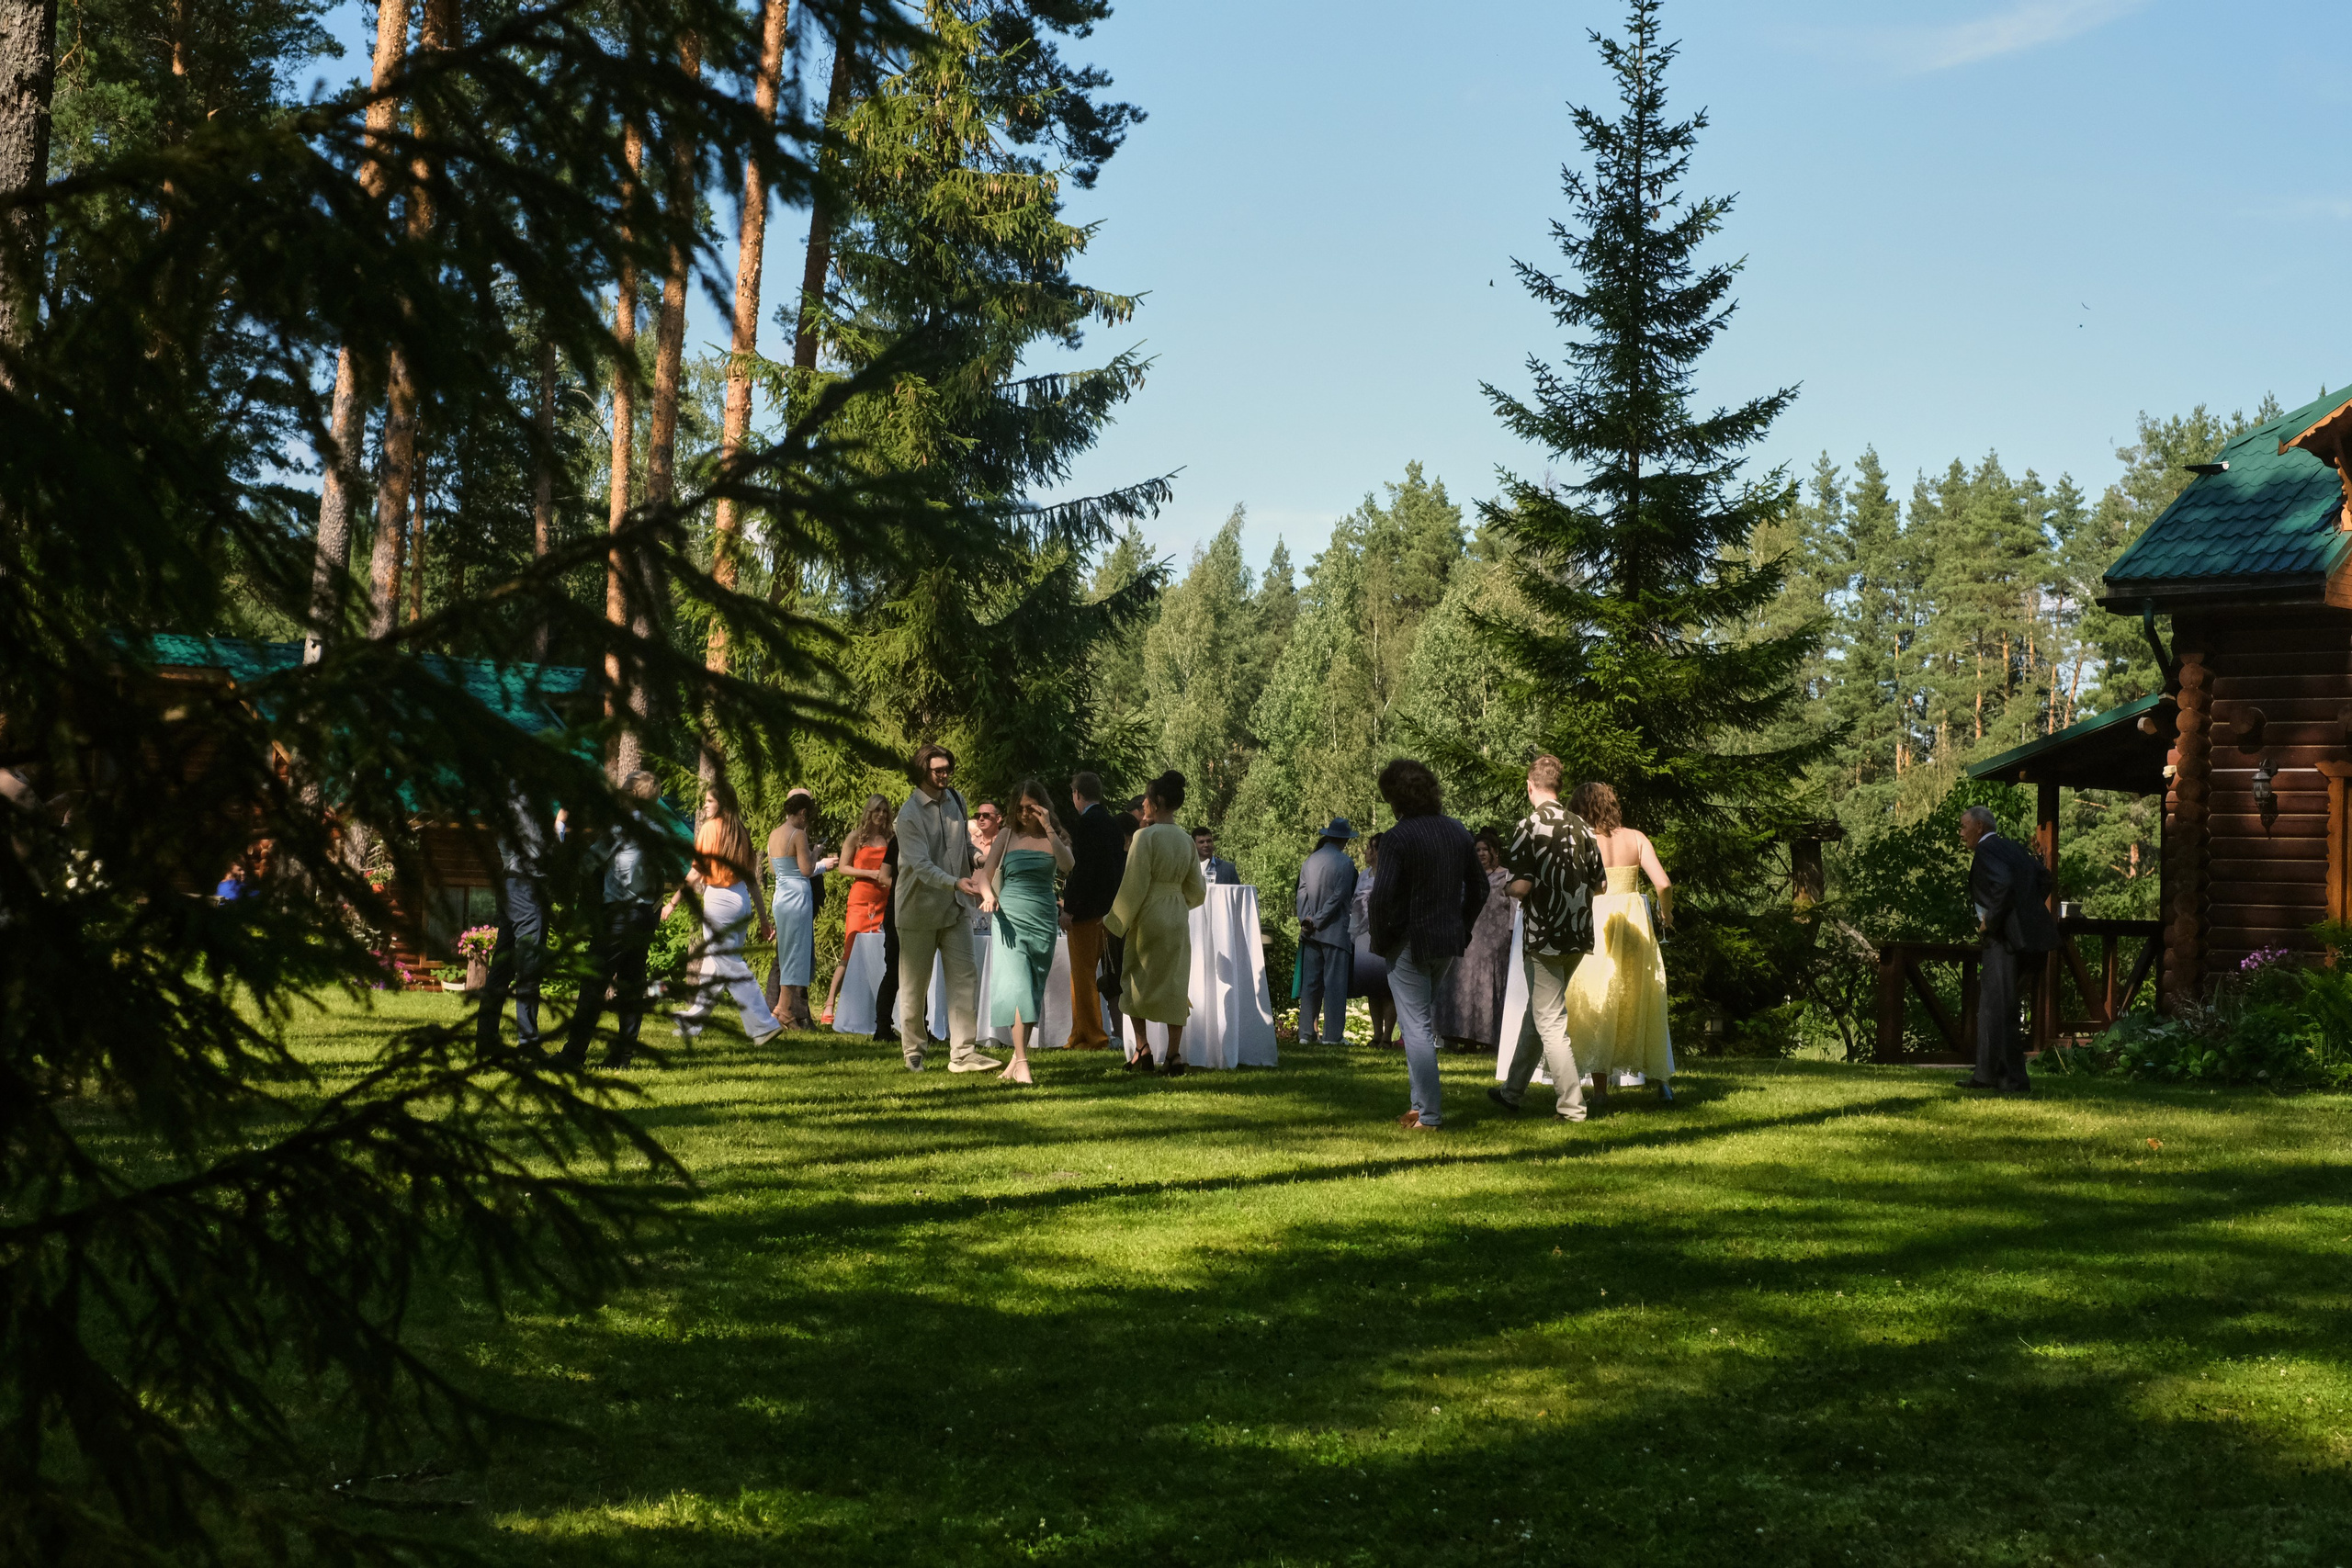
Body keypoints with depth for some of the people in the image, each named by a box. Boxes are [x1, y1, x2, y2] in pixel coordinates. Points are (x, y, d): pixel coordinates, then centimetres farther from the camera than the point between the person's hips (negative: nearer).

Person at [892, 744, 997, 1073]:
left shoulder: (956, 800, 7)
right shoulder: (909, 814, -14)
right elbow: (921, 865, -24)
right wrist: (955, 882, -38)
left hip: (955, 908, 5)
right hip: (919, 909, -5)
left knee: (965, 977, -4)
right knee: (915, 984, 5)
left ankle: (963, 1053, -5)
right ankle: (913, 1053, 20)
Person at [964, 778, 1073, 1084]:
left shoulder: (1055, 838, 7)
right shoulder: (1007, 837, 7)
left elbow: (1068, 865, -14)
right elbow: (985, 875, 3)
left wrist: (1048, 829, -18)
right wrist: (986, 893, -18)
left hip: (1043, 921, 2)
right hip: (1011, 917, -2)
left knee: (1033, 991, 6)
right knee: (1016, 987, -15)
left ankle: (1017, 1059, 17)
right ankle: (1021, 1063, -21)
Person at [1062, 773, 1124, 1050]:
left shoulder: (1087, 824, -16)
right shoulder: (1113, 823, 11)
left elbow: (1082, 869, -22)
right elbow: (1119, 867, 15)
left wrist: (1069, 909, -19)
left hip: (1085, 911, -9)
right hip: (1106, 909, 9)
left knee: (1083, 974, -2)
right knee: (1089, 973, 15)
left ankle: (1091, 1037, 0)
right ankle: (1082, 1034, 21)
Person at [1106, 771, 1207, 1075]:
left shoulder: (1146, 836, -14)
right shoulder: (1186, 840, 4)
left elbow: (1133, 884, -14)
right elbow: (1196, 889, 10)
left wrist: (1113, 921, -5)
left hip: (1147, 915, -5)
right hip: (1178, 919, 5)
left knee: (1135, 981, 9)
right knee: (1174, 984, 8)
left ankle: (1142, 1046, -1)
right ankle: (1174, 1053, 4)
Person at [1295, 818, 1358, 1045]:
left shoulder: (1310, 861, 7)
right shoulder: (1345, 863, -9)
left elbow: (1302, 893, 3)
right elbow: (1339, 896, -14)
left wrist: (1306, 920, -4)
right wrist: (1318, 921, -10)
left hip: (1311, 932, 5)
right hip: (1336, 931, -5)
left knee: (1310, 982, 9)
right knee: (1334, 982, -3)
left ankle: (1306, 1032, 8)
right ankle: (1333, 1034, -4)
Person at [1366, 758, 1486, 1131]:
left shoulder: (1397, 838, -15)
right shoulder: (1457, 831, 6)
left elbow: (1382, 897, -20)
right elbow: (1479, 888, 12)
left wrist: (1380, 941, -6)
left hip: (1410, 943, -7)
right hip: (1449, 943, 7)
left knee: (1416, 1027, -1)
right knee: (1422, 1020, 21)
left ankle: (1429, 1114, -1)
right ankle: (1423, 1099, 22)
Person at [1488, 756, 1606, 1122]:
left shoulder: (1531, 826, -14)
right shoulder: (1582, 827, 5)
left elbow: (1521, 886, -19)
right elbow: (1601, 884, 10)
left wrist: (1506, 889, 3)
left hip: (1544, 937, -7)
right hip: (1578, 936, 7)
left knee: (1549, 1022, 0)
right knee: (1537, 1012, 18)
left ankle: (1572, 1106, -3)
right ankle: (1512, 1090, 29)